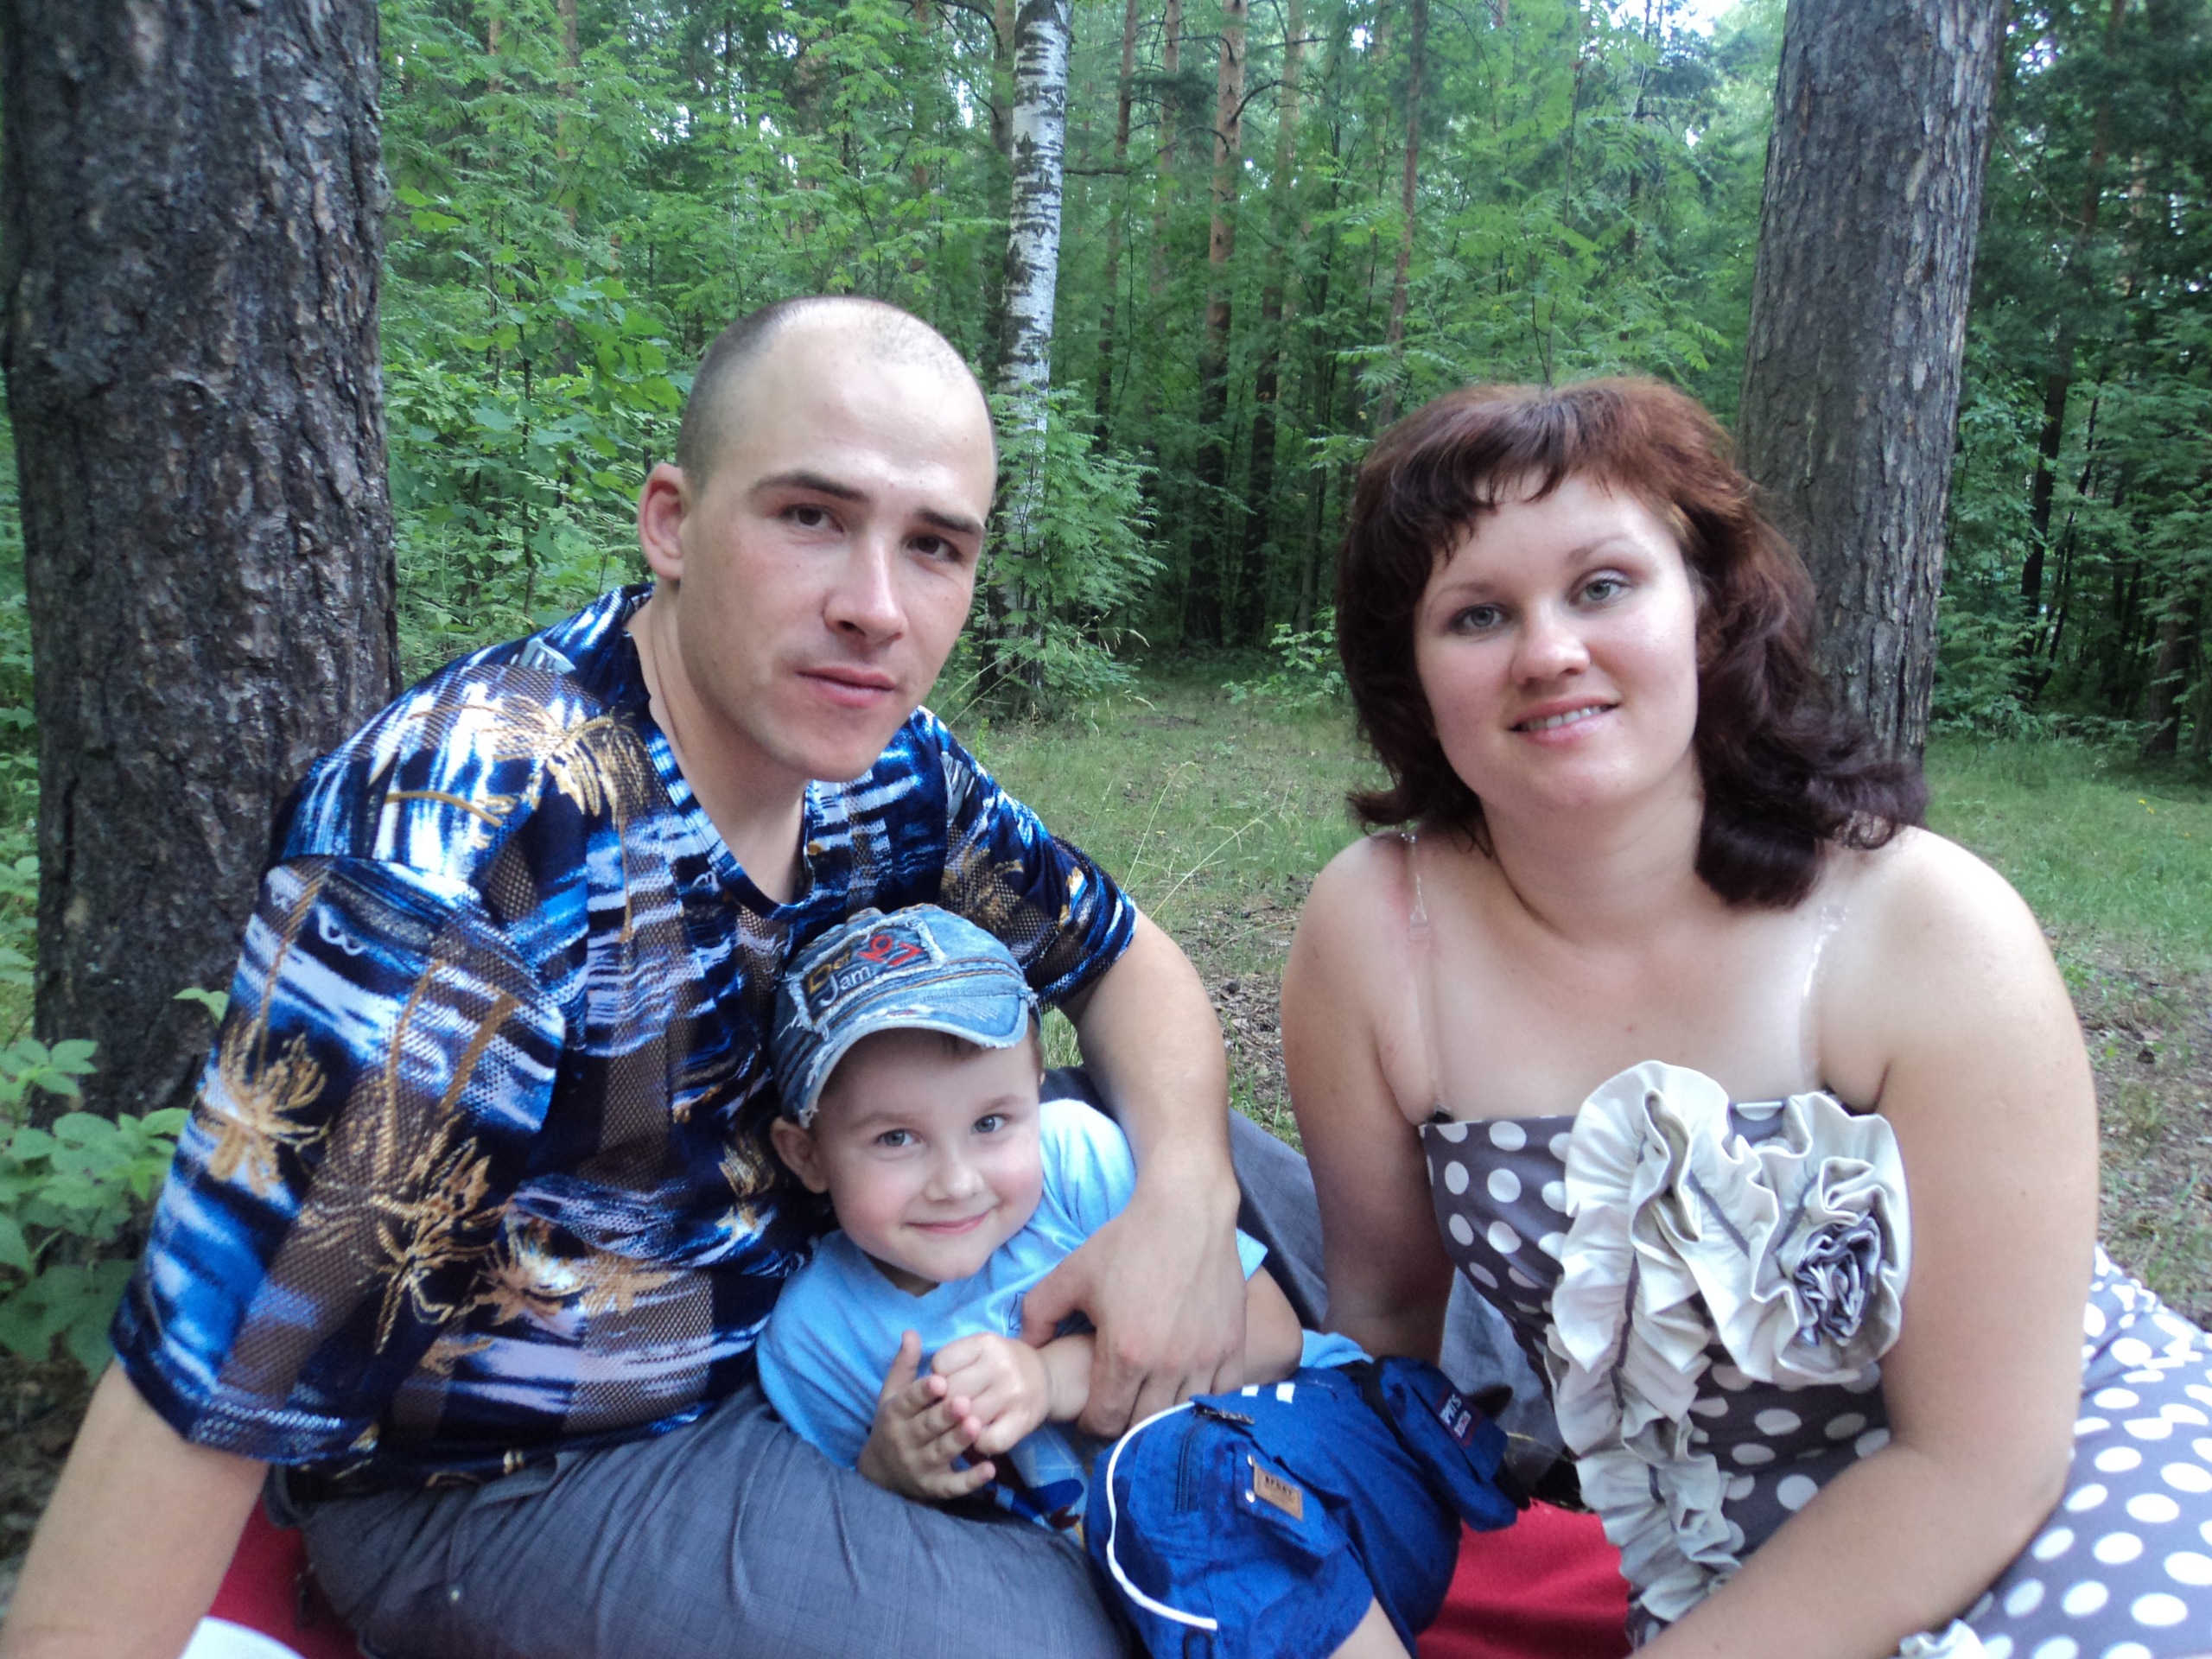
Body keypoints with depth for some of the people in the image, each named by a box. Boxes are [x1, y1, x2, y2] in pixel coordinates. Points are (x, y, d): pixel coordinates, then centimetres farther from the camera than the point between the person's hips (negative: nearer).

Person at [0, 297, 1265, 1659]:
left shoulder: (880, 753, -10)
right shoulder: (454, 843, -30)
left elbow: (1121, 958, 1)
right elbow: (202, 1389, -28)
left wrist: (1186, 1190, -16)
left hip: (800, 1309, 7)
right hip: (508, 1477, -6)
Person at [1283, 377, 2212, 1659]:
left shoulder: (1932, 934, -22)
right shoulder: (1378, 931, -18)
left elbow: (1972, 1465, -18)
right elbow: (1383, 1315, -4)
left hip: (2048, 1488, -1)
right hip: (1673, 1536, 2)